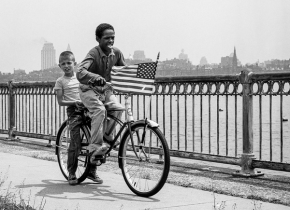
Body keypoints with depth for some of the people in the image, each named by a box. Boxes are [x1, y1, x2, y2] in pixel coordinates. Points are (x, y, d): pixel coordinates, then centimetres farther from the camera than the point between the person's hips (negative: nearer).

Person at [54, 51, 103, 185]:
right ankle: (72, 174, 5)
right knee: (75, 144, -8)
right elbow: (60, 101, -1)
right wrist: (74, 102, -15)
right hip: (74, 111, -4)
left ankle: (91, 171, 12)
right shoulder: (60, 81, 4)